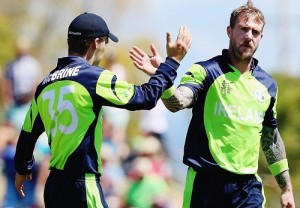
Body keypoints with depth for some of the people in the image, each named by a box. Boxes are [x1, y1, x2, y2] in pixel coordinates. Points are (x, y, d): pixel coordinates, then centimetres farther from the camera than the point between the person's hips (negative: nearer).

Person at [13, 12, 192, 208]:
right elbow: (147, 97, -6)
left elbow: (29, 133, 18)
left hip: (54, 185, 7)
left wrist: (23, 169, 35)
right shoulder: (94, 78, -11)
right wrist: (173, 60, 5)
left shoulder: (46, 84, 10)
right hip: (82, 186, -7)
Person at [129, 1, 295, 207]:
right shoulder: (206, 72, -3)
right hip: (207, 182, -4)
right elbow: (177, 102, -21)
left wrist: (286, 188, 21)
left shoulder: (267, 85, 11)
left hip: (248, 186, 4)